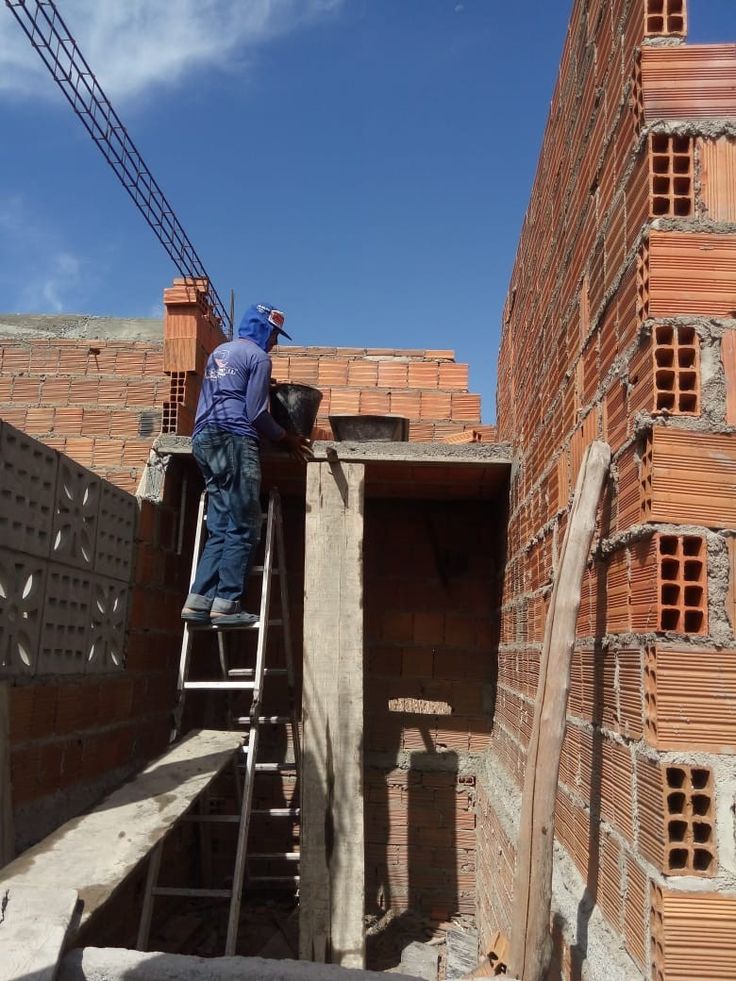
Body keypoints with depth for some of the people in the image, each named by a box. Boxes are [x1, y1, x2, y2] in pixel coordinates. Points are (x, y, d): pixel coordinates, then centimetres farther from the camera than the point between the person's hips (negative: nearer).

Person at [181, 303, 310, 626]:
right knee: (243, 530, -9)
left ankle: (198, 600, -4)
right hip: (234, 441, -9)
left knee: (220, 530, 5)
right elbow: (256, 414, -7)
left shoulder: (219, 352, 26)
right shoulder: (258, 357, 0)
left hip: (204, 439, 9)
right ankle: (226, 603, -15)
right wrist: (286, 439, 6)